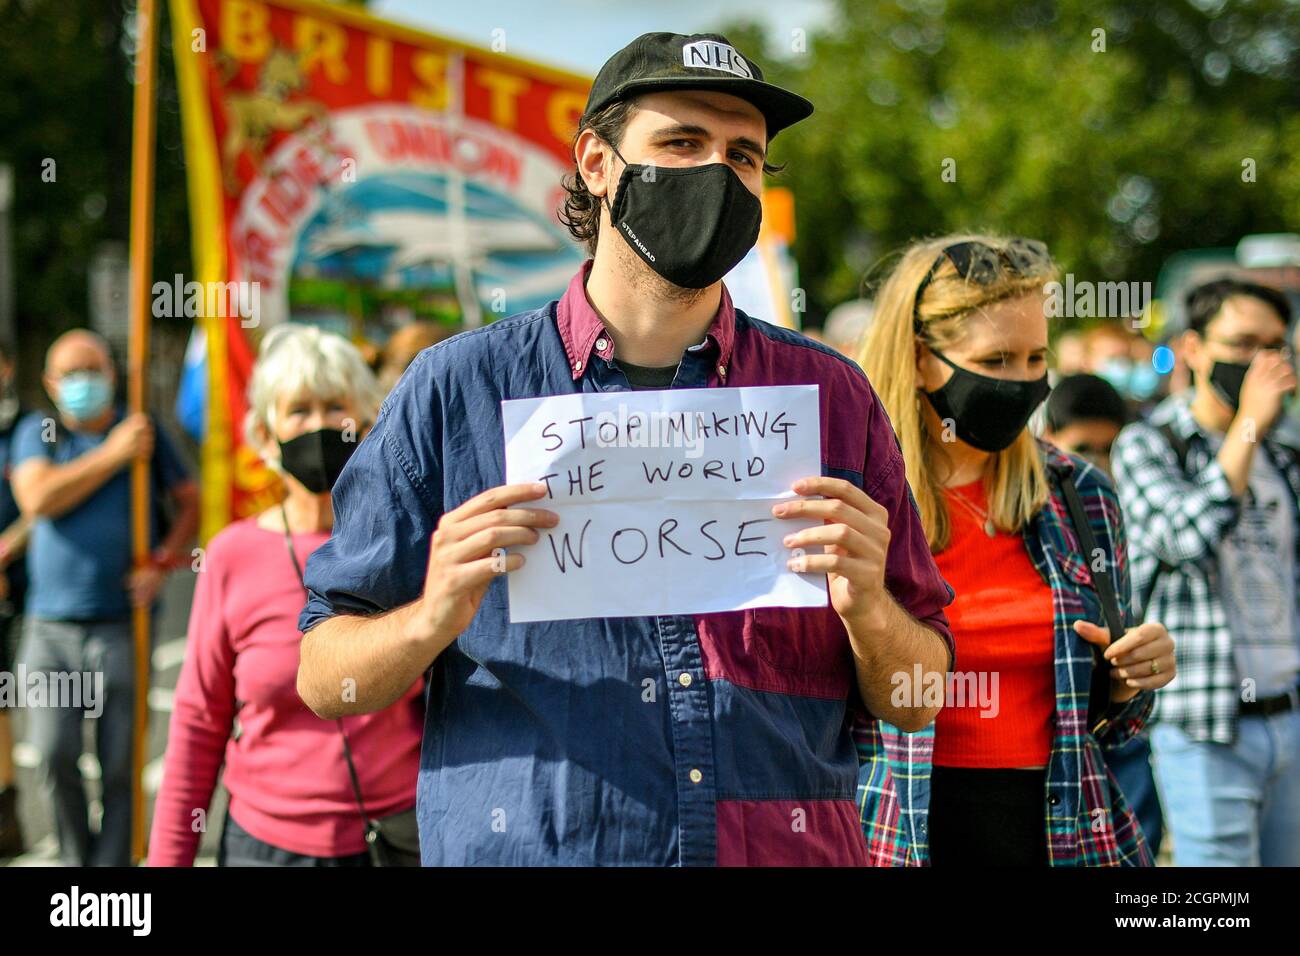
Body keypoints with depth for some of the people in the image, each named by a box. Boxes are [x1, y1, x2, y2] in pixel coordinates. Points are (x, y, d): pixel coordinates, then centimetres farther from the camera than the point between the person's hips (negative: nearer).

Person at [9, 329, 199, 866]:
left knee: (119, 762, -1)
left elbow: (190, 501, 12)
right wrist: (113, 454, -12)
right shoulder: (37, 432, 6)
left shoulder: (144, 432, 6)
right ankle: (76, 855, 18)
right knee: (54, 754, -3)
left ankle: (111, 861, 9)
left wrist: (162, 563, -3)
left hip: (122, 623, 0)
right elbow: (37, 499, -12)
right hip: (51, 624, 1)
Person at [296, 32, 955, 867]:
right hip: (521, 846, -1)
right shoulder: (456, 388, -1)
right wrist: (432, 619, -20)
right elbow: (323, 680, -1)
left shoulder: (834, 399, 3)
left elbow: (918, 702, 4)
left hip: (788, 847, 2)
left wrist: (868, 611, -15)